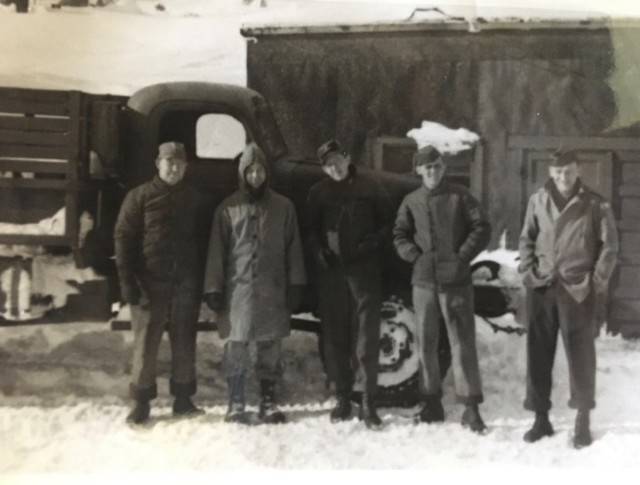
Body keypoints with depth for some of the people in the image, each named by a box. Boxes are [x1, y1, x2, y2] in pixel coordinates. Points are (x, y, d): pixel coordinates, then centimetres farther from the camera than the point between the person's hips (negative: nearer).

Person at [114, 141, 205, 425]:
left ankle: (183, 399, 19)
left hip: (185, 284, 3)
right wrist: (128, 282, -10)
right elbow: (123, 239, -3)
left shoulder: (193, 199, 10)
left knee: (184, 344, 8)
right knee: (145, 345, 1)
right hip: (150, 283, -3)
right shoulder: (140, 196, -1)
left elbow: (201, 242, 12)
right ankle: (141, 402, 11)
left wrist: (200, 283, 6)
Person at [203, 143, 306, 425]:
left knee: (270, 346, 6)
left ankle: (268, 401, 17)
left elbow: (293, 248, 8)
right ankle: (236, 403, 8)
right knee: (236, 345, -1)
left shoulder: (283, 206, 9)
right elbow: (217, 250, 3)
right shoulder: (228, 208, 5)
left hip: (272, 289, 1)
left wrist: (295, 284, 2)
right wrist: (214, 288, -2)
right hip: (238, 287, -1)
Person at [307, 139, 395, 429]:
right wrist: (319, 250, -1)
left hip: (364, 271, -2)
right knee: (335, 338, 6)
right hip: (331, 272, 3)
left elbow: (388, 222, 8)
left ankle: (368, 402, 1)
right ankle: (343, 398, 17)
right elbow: (310, 229, 18)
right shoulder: (318, 193, 11)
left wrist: (373, 243, -9)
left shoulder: (369, 188, 4)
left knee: (367, 339, -4)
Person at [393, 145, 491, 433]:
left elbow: (481, 228, -2)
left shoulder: (459, 196, 1)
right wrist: (415, 256, -2)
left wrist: (463, 256, -10)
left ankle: (470, 406, 0)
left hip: (456, 281, -3)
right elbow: (400, 236, 13)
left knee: (462, 342, -4)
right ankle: (432, 402, 20)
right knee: (425, 343, 9)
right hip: (423, 281, 4)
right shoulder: (411, 201, 11)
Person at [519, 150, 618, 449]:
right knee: (538, 354, 7)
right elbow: (527, 239, 13)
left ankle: (583, 421, 15)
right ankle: (541, 418, 19)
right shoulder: (538, 201, 5)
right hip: (541, 289, 3)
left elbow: (609, 245, 0)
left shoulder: (595, 205, -3)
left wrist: (597, 281, -6)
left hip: (578, 291, -3)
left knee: (580, 354, 3)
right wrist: (527, 271, 2)